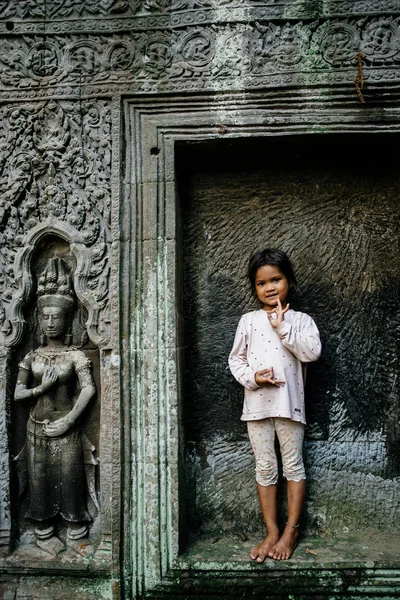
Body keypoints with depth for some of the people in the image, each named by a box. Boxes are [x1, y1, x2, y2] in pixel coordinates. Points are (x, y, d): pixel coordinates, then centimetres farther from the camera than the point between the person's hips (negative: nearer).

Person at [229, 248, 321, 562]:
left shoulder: (300, 320, 2)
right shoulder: (248, 321, 6)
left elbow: (312, 351, -14)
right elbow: (236, 358, 7)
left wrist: (282, 327, -16)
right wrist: (252, 377, -11)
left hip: (289, 402, -1)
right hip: (257, 403, 2)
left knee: (293, 464, 6)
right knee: (265, 467, 8)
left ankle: (291, 531, 19)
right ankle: (272, 532, 19)